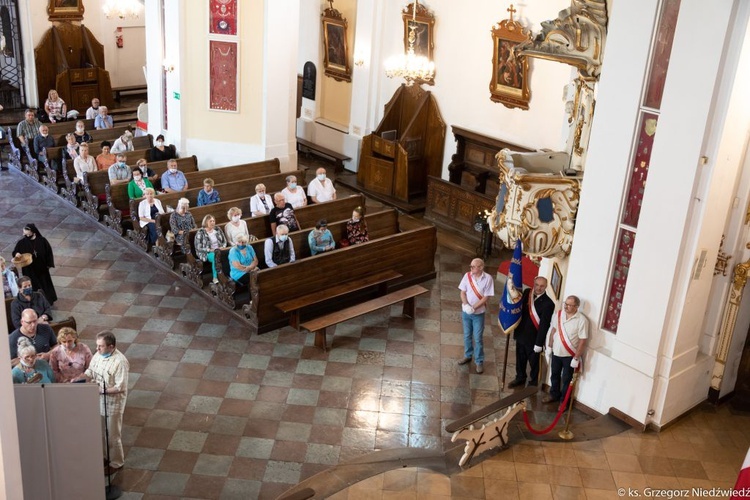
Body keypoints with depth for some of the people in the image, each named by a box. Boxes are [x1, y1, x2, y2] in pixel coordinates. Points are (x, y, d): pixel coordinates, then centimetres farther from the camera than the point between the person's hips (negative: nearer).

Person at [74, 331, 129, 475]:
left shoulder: (120, 362, -27)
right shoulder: (98, 355, -4)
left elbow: (120, 387, -24)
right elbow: (90, 371, 10)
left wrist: (102, 390, -28)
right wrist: (78, 378, -7)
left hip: (112, 402, -7)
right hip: (98, 399, 7)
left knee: (112, 435, 7)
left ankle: (116, 463, 26)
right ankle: (104, 455, 43)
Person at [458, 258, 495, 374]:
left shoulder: (488, 278, -16)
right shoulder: (467, 276, -7)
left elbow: (485, 297, -15)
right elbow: (462, 293, -2)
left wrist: (473, 308, -22)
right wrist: (466, 305, -19)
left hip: (479, 313, -3)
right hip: (466, 312, 3)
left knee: (478, 338, 4)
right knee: (467, 336, 18)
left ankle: (479, 362, 18)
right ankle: (468, 356, 37)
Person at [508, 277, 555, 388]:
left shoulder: (548, 303, -21)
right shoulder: (527, 292, -4)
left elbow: (544, 325, -20)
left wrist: (539, 343, -18)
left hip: (533, 338, -5)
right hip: (521, 334, 5)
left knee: (534, 362, 15)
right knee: (520, 359, 23)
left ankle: (533, 383, 35)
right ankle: (520, 378, 45)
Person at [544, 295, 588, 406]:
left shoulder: (582, 320, -21)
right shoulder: (559, 314, -6)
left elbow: (582, 341, -18)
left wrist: (576, 358, -18)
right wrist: (550, 346, 10)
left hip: (570, 355, -5)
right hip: (556, 352, 5)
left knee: (566, 379, 11)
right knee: (554, 375, 21)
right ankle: (554, 395, 42)